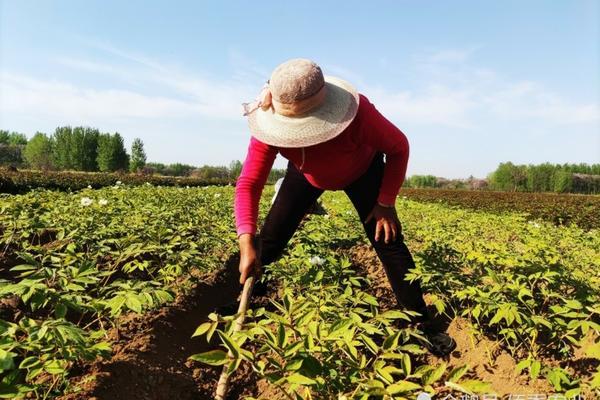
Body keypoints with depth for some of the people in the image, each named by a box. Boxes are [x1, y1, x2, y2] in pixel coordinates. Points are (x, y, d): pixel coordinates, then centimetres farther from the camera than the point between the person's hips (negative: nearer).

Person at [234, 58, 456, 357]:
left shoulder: (357, 112, -42)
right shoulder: (271, 124, -34)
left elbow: (398, 147, -23)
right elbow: (248, 185, -33)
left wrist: (386, 203, -24)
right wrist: (246, 245, -45)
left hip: (361, 171, -2)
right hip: (307, 173, 2)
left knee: (388, 243, -10)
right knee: (269, 241, -5)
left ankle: (423, 324, 9)